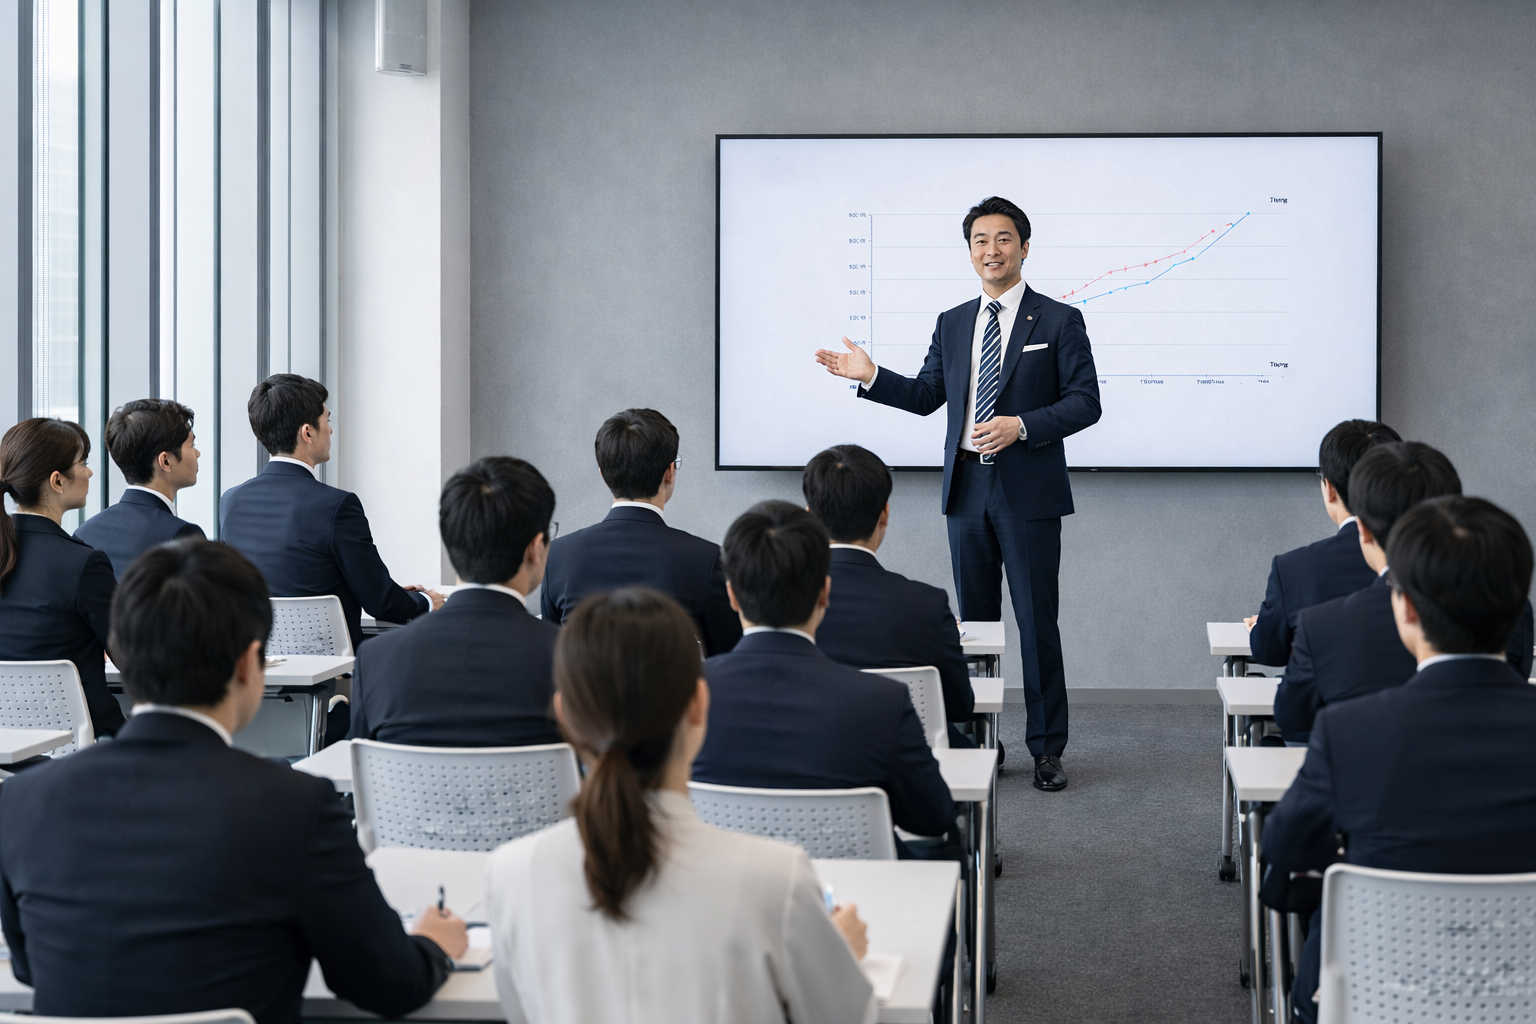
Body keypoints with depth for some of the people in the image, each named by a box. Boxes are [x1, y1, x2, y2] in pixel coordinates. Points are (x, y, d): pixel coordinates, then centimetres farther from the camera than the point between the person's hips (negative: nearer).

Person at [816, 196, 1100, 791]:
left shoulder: (1059, 321, -2)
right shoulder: (952, 324, 13)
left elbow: (1085, 402, -6)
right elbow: (927, 395, 14)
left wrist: (1022, 425, -19)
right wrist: (870, 376, -1)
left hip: (1028, 491, -5)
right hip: (966, 489, 5)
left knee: (1036, 621, -2)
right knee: (974, 621, 10)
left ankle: (1047, 748, 5)